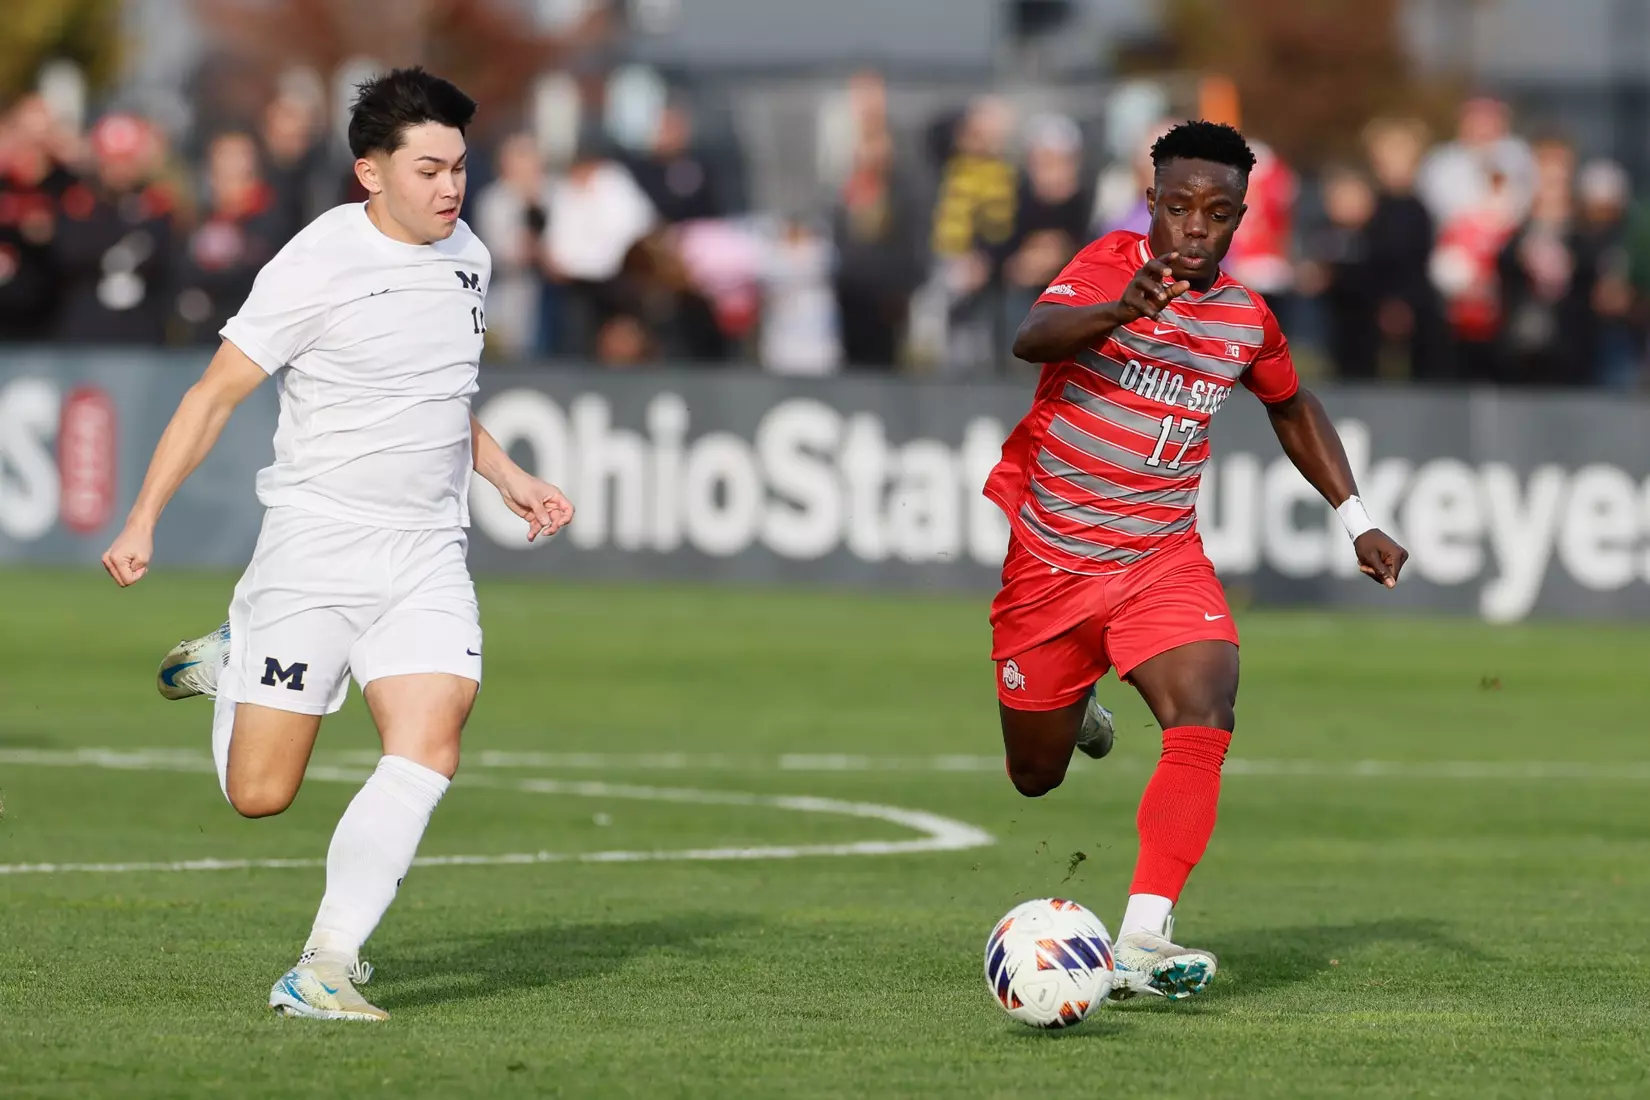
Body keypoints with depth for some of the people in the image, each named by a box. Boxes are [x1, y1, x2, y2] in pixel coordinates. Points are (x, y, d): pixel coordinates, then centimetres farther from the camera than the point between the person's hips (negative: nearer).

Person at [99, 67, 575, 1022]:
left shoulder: (468, 258, 11)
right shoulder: (318, 265, -11)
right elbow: (216, 394, -7)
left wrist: (509, 478, 19)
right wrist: (144, 521, -12)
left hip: (428, 558, 5)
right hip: (314, 550, -5)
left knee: (429, 749, -19)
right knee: (260, 795, -2)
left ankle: (325, 969, -15)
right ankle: (228, 669, 32)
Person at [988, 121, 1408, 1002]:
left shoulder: (1246, 318, 0)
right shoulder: (1109, 266, -15)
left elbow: (1292, 408, 22)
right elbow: (1032, 339, -36)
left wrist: (1356, 520, 14)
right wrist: (1122, 309, -56)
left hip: (1161, 557, 2)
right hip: (1044, 555, -2)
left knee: (1204, 714, -26)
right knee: (1036, 776, 11)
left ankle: (1140, 944, -33)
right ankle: (1070, 716, 51)